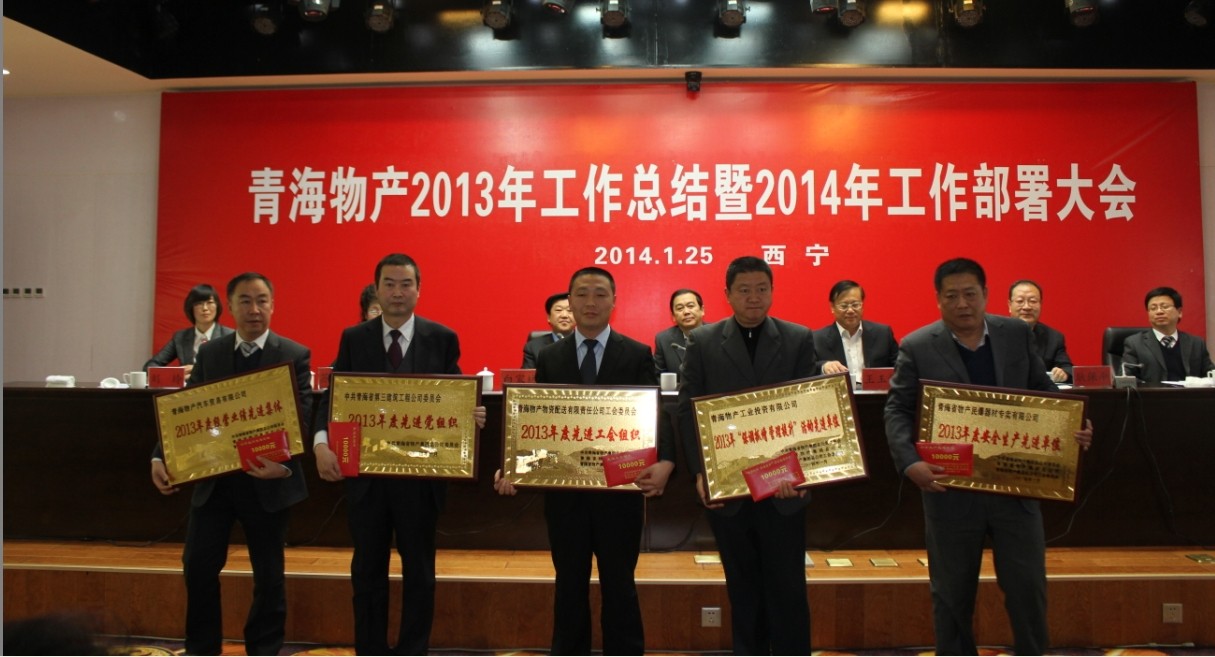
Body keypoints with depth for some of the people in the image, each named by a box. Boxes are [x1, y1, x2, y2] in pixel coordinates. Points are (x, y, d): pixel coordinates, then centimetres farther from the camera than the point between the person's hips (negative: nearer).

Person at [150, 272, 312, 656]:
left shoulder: (294, 355, -6)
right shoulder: (208, 354, 6)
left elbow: (302, 418, -13)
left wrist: (284, 463, -30)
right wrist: (161, 457, -12)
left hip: (266, 481, -3)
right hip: (213, 478, 3)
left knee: (269, 573, 9)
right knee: (198, 566, 6)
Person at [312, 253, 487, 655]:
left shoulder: (443, 339, -1)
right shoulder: (353, 339, 3)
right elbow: (333, 397, -2)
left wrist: (472, 416, -22)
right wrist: (321, 443, -19)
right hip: (365, 470, 1)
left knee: (419, 569, 11)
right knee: (367, 568, 13)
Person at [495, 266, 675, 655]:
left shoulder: (638, 355, -1)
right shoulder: (549, 357, 6)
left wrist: (665, 462, -28)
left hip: (619, 490, -2)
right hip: (564, 491, 2)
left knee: (619, 586, 10)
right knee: (569, 587, 14)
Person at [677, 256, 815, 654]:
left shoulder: (799, 339, 2)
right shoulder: (702, 342, 3)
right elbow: (688, 410, 0)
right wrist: (701, 472, -10)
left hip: (783, 486, 0)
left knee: (788, 587, 5)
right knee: (743, 587, 12)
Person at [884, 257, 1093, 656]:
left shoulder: (1017, 335, 3)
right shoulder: (917, 347, -6)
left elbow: (1044, 392, 11)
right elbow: (898, 409, -5)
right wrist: (910, 463, -20)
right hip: (950, 487, -2)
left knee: (1028, 583, 9)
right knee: (952, 591, 11)